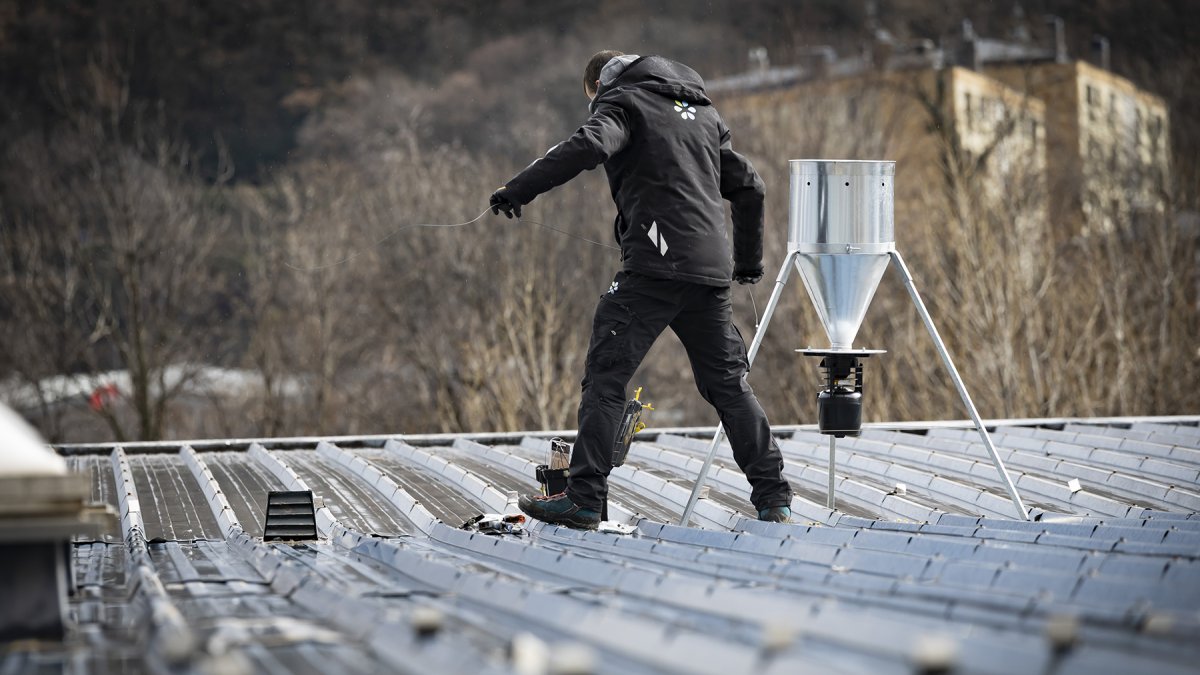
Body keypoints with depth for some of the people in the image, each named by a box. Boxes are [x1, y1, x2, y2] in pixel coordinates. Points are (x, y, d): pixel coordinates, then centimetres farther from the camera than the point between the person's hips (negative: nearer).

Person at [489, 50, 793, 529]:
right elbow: (748, 185, 28)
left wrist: (518, 189, -16)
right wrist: (749, 260, 38)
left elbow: (589, 146, -18)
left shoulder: (621, 102, 5)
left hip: (654, 264, -7)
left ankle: (584, 499, -8)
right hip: (710, 273, 7)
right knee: (728, 384, 13)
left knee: (605, 376, -4)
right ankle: (773, 498, 12)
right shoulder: (703, 112, 26)